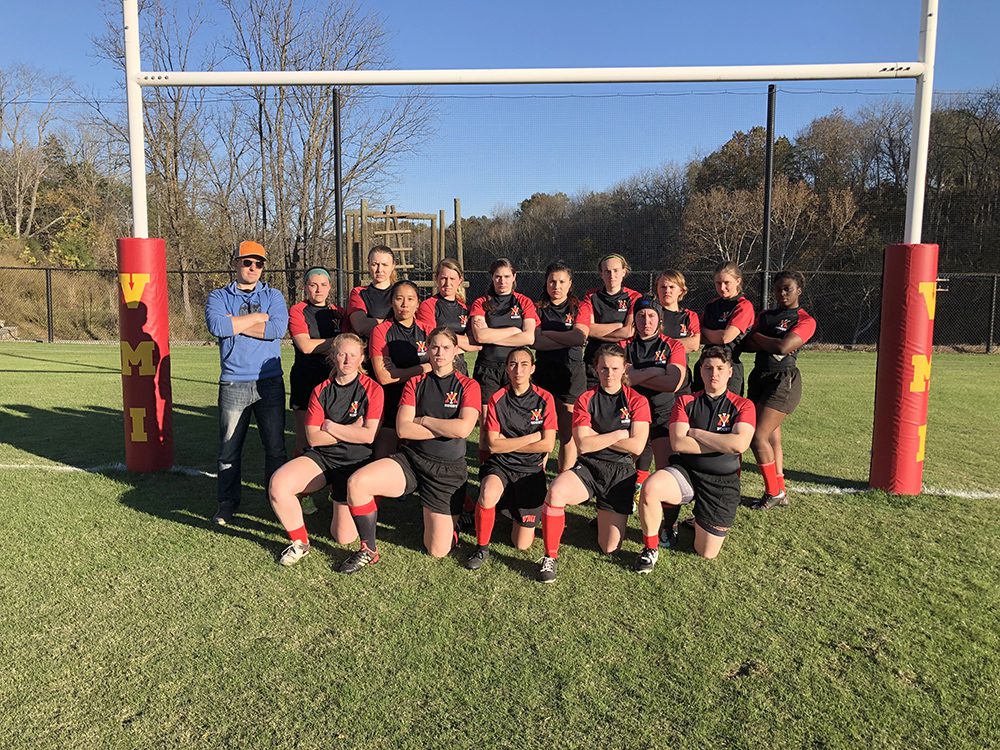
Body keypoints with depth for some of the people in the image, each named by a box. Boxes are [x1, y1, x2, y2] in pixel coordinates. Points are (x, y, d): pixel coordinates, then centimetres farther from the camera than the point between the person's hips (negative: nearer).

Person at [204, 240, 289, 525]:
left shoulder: (273, 296, 10)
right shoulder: (219, 297, 9)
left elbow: (278, 328, -10)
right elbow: (216, 325, -13)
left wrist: (235, 324, -8)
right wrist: (257, 317, -7)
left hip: (270, 382, 1)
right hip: (233, 384, 0)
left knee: (275, 446, 4)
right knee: (229, 447, 4)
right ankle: (228, 503, 17)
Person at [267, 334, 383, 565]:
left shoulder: (372, 389, -4)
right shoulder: (320, 391, 4)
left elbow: (368, 435, -13)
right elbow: (313, 437, -4)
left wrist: (331, 427, -7)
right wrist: (350, 431, -11)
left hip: (356, 462, -3)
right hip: (321, 456, 3)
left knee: (344, 538, -7)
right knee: (278, 484, -26)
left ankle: (339, 498, 28)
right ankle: (300, 542, -2)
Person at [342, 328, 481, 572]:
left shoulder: (468, 386, 0)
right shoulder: (415, 383, 8)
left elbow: (463, 428, -17)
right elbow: (403, 429, -5)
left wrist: (423, 420, -7)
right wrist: (446, 429, -10)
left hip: (447, 470, -2)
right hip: (410, 459, 2)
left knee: (438, 551, -4)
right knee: (357, 482, -26)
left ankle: (452, 513, 31)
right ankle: (369, 551, -7)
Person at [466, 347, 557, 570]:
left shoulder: (544, 399, -3)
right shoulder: (497, 399, -2)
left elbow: (547, 444, -9)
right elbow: (493, 444, -8)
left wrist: (508, 444, -7)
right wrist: (532, 437, -11)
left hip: (531, 469, 0)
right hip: (500, 465, 0)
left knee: (523, 545, -3)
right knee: (487, 495, -37)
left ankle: (520, 514, 33)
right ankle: (481, 548, -10)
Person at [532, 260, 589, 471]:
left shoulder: (579, 307, 6)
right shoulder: (538, 308, 8)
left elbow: (580, 336, -11)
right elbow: (536, 341, -8)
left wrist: (548, 333, -7)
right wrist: (568, 340, -11)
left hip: (572, 372, -1)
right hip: (543, 371, 1)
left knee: (568, 433, 1)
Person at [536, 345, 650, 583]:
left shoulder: (637, 401, 2)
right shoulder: (586, 400, 3)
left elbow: (636, 446, -9)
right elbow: (583, 444, -7)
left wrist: (597, 437, -6)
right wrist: (619, 434, -7)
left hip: (620, 472, 0)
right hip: (587, 468, 0)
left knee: (609, 548, -4)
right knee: (556, 492, -36)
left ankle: (606, 517, 32)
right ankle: (550, 557, -18)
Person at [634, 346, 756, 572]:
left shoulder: (742, 406, -1)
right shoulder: (686, 401, 3)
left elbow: (739, 444, -20)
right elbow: (678, 443, -10)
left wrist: (695, 433, -12)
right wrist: (722, 444, -12)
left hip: (722, 483, 0)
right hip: (685, 472, 0)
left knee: (707, 554, 0)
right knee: (650, 487, -34)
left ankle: (698, 522, 35)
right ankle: (651, 548, -7)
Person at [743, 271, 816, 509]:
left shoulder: (805, 320, -3)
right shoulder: (765, 316, 15)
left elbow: (783, 347, -18)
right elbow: (749, 344, 2)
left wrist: (757, 336, -4)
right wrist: (772, 344, -15)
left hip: (783, 382, -6)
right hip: (759, 378, 7)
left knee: (758, 437, -12)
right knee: (772, 437, 11)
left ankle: (773, 492, 5)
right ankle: (780, 492, 22)